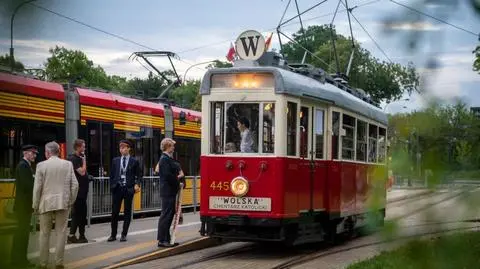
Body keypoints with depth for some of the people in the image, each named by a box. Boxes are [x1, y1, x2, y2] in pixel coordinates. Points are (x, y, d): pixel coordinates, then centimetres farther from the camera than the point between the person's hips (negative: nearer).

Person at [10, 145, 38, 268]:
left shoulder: (26, 165, 16)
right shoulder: (23, 165, -14)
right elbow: (26, 184, -23)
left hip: (25, 204, 10)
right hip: (23, 204, -10)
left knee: (23, 231, 12)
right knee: (22, 231, -7)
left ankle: (20, 259, 17)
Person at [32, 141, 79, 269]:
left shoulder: (41, 165, -4)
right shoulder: (68, 164, 1)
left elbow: (37, 187, -4)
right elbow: (74, 185, 0)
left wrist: (35, 206, 4)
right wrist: (71, 201, 10)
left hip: (46, 203, -1)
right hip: (63, 204, 1)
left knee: (44, 234, 8)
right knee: (61, 234, 5)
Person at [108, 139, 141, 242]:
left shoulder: (134, 162, 2)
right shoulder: (115, 160, 9)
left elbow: (138, 175, 5)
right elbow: (112, 175, 11)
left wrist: (137, 184, -12)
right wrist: (111, 187, 3)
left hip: (128, 189, -2)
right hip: (117, 188, 2)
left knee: (127, 212, 3)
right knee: (115, 212, 2)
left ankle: (124, 234, 10)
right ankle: (113, 234, 10)